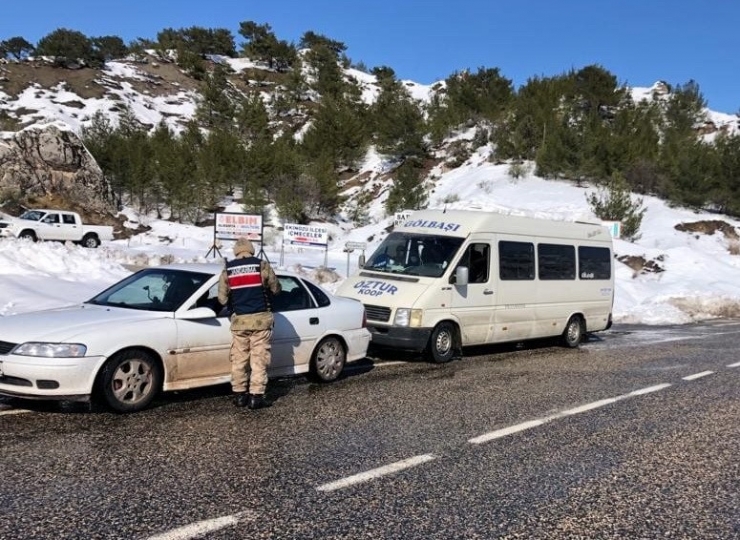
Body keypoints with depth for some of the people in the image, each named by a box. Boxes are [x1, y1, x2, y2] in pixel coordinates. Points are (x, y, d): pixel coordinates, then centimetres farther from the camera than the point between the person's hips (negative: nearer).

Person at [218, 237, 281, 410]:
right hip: (260, 318, -2)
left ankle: (239, 395, 16)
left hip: (239, 320, 2)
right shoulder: (262, 266, -2)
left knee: (239, 359, 11)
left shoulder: (227, 270, 5)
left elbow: (222, 298, 3)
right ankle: (256, 396, 0)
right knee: (259, 358, 1)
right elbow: (276, 289, 5)